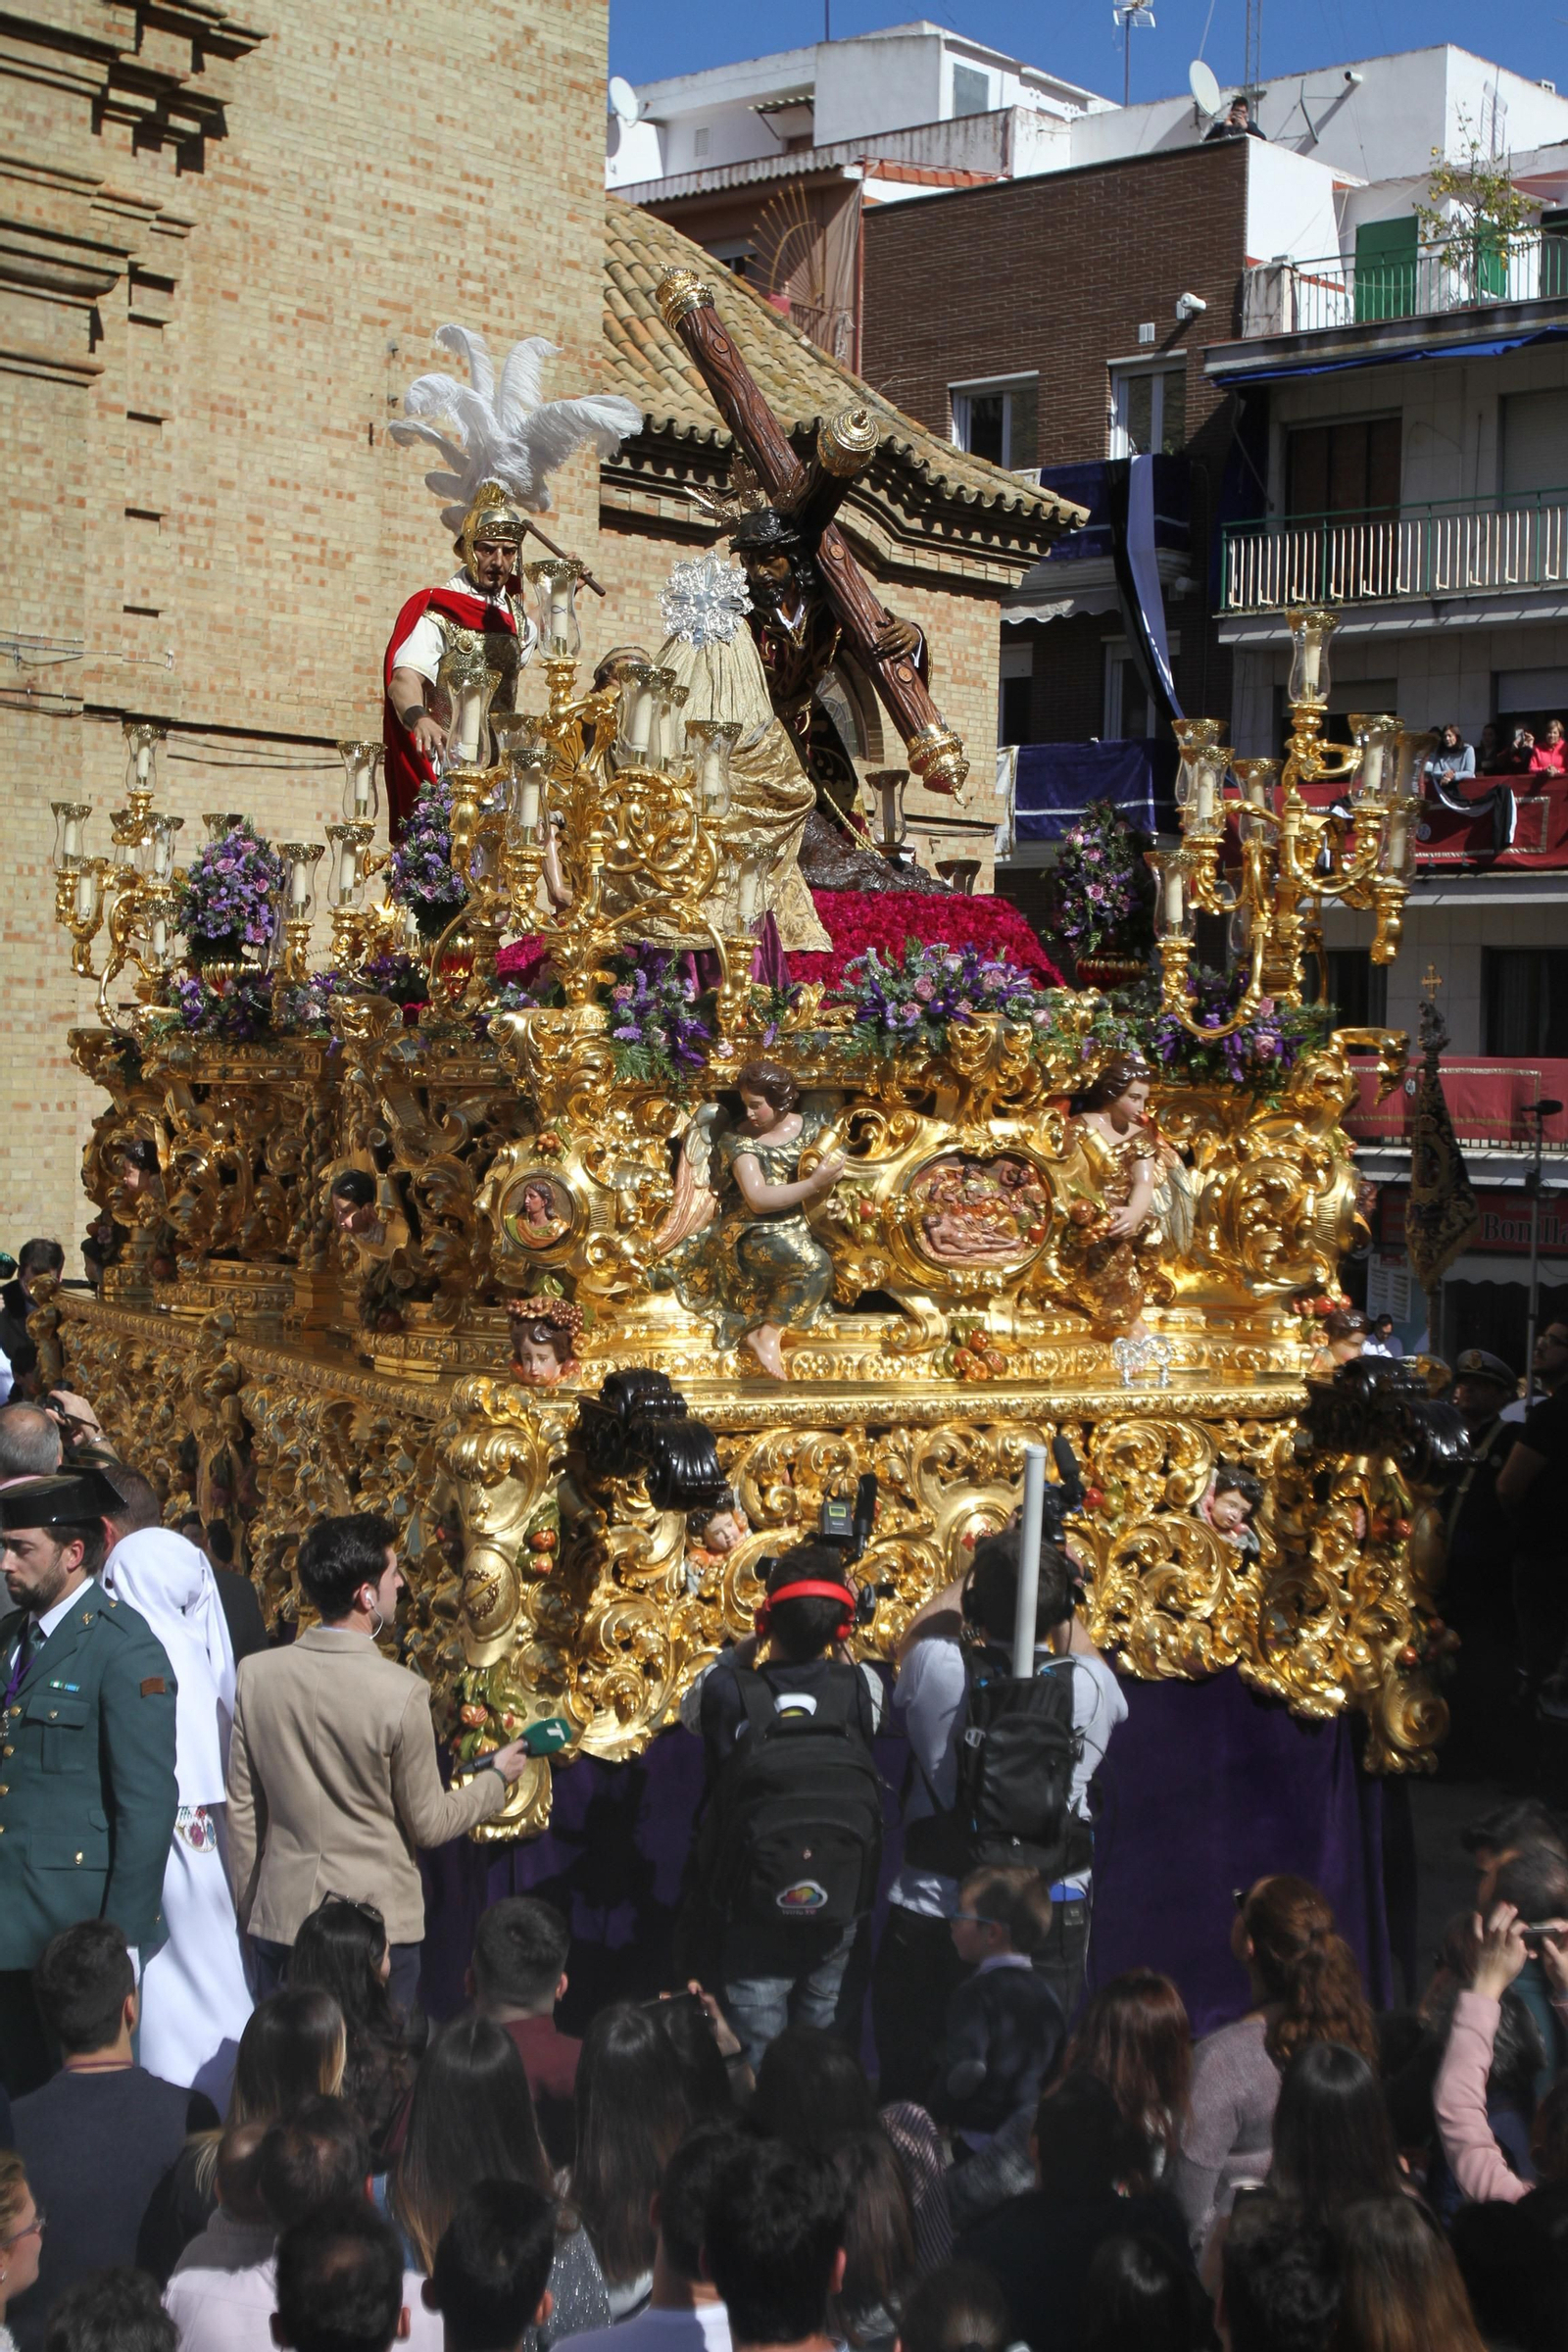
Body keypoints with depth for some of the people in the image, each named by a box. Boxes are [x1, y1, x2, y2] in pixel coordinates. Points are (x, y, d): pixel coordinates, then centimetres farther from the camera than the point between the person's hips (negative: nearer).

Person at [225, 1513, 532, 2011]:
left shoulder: (256, 1675, -5)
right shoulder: (400, 1693, -16)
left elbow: (241, 1811, 3)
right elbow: (428, 1825, -6)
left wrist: (248, 1910, 15)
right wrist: (496, 1778, 11)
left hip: (281, 1915, 4)